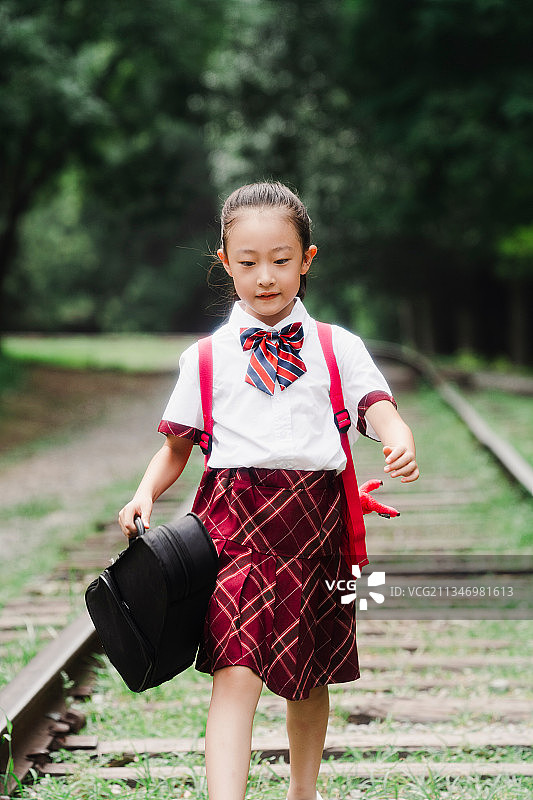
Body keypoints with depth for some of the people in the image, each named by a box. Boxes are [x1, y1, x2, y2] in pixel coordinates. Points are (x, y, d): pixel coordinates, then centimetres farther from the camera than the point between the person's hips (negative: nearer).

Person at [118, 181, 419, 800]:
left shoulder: (338, 347, 8)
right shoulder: (206, 357, 8)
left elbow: (377, 407, -4)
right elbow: (177, 445, 12)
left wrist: (400, 444, -27)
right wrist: (145, 494, -6)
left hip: (315, 517, 2)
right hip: (233, 516, -2)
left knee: (309, 674, 15)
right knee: (236, 669, -16)